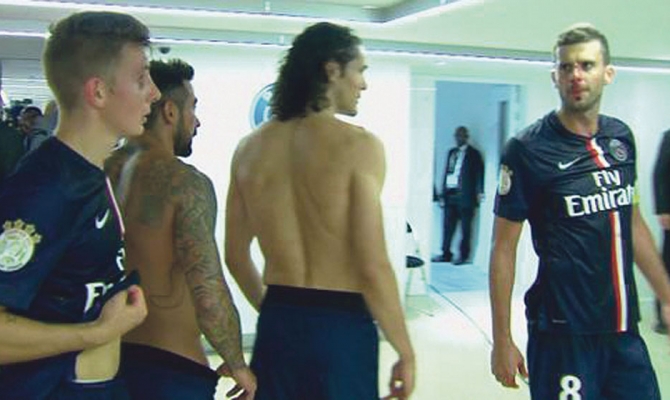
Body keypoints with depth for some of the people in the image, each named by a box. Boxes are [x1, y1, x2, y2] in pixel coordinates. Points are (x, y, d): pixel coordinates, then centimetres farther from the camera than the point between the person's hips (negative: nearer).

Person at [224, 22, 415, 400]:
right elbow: (372, 266, -17)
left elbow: (235, 255, 10)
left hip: (276, 324, 5)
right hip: (341, 327, -5)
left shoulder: (250, 148, 3)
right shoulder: (358, 145, -13)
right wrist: (406, 353, -7)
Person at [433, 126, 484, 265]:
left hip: (465, 196, -5)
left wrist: (479, 191, -15)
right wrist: (443, 193, 12)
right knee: (448, 226, 5)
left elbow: (479, 173, -4)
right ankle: (446, 254, 11)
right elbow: (446, 172, 17)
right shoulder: (451, 152, 19)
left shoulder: (473, 154, 2)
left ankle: (463, 255, 6)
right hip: (450, 194, 5)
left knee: (465, 228, 0)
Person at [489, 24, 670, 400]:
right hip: (565, 331, -5)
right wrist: (502, 338, -9)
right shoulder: (528, 149, -10)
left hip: (625, 328, 6)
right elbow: (504, 247, -8)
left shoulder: (622, 137, 6)